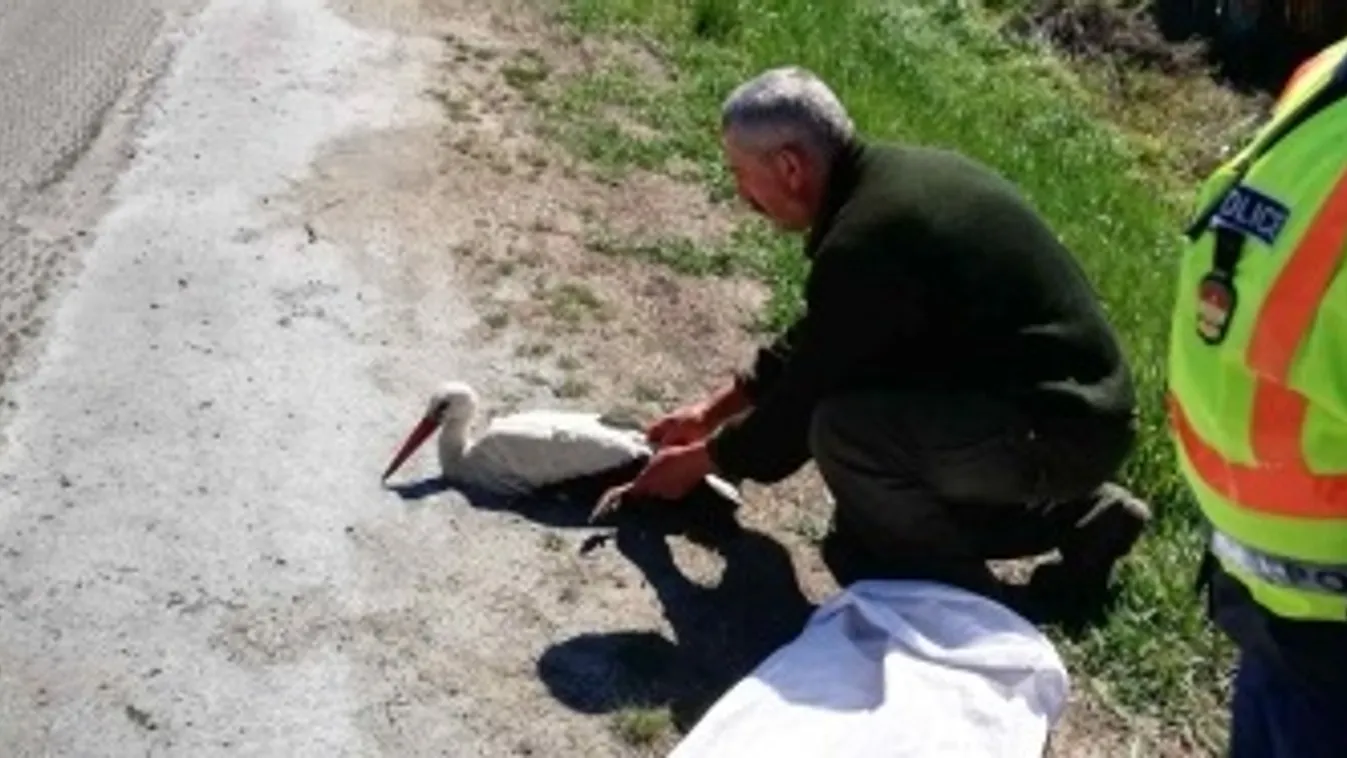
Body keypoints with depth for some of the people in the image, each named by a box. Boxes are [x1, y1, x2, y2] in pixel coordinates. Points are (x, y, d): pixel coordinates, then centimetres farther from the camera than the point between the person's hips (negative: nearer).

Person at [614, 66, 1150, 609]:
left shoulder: (864, 242, -24)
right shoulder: (888, 177, 6)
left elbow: (805, 399, -13)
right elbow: (814, 343, 18)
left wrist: (699, 460, 4)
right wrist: (713, 410, 21)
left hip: (1061, 432, -10)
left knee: (843, 428, -24)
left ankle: (955, 591, 1)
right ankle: (1078, 514, 21)